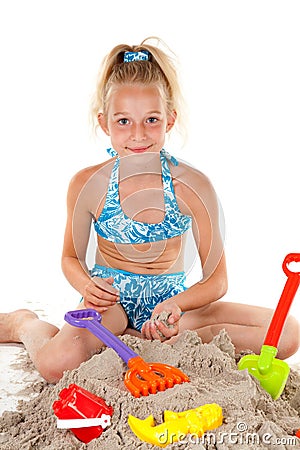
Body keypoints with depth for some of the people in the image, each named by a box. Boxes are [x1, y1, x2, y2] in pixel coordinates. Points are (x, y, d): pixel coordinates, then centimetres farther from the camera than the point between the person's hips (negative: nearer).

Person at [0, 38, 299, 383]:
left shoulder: (193, 187, -13)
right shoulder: (87, 185, -11)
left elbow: (216, 280, -8)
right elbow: (71, 257, 5)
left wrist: (176, 304, -29)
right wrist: (87, 286, -19)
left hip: (170, 300, 2)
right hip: (111, 299, -2)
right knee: (57, 363, -34)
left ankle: (166, 343, -15)